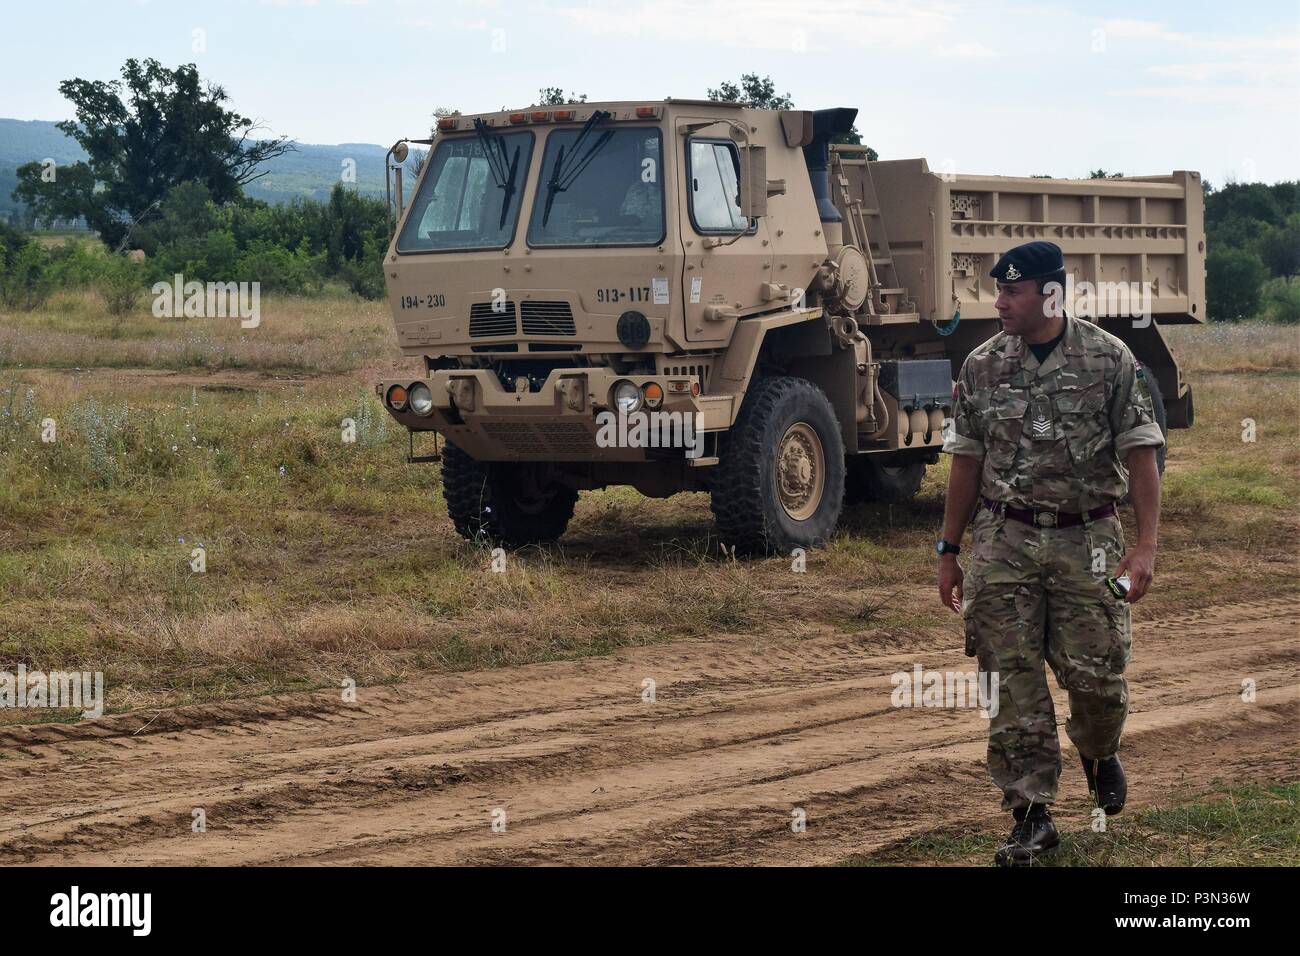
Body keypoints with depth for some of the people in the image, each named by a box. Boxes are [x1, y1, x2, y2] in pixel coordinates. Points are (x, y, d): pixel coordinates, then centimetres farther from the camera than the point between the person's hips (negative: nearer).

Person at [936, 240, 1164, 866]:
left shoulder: (1109, 360, -4)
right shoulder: (981, 368, 4)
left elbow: (1140, 454, -4)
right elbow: (966, 463, 11)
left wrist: (1146, 545, -12)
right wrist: (948, 552, 12)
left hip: (1087, 540, -2)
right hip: (1004, 541, 2)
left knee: (1096, 675, -1)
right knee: (1015, 685, 0)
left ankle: (1099, 752, 34)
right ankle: (1031, 817, 9)